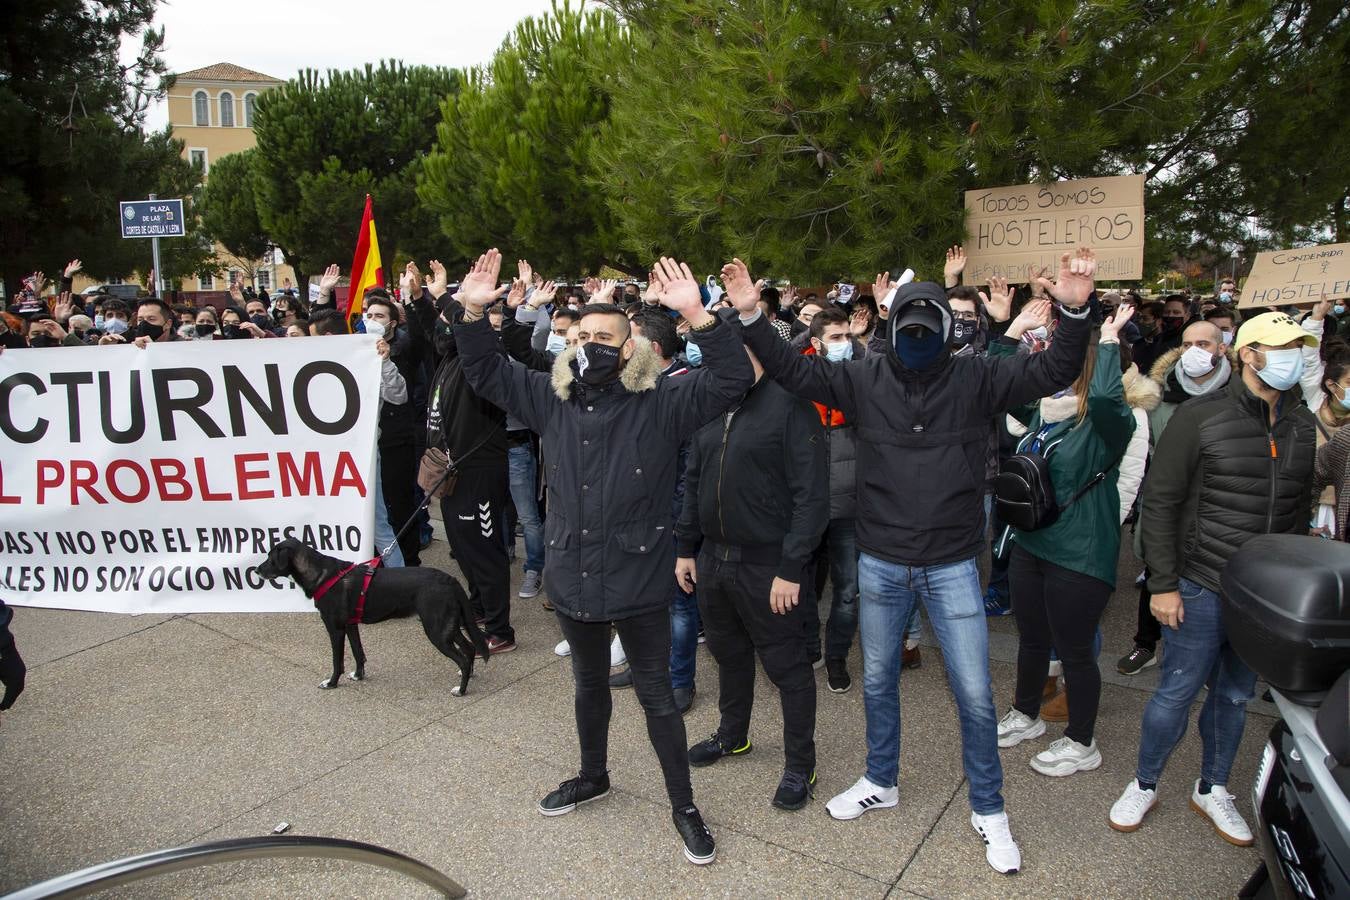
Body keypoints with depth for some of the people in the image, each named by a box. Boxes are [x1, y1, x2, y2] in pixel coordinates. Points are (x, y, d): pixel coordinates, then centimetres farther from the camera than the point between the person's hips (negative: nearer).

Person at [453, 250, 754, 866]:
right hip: (572, 579, 5)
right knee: (589, 684, 25)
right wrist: (473, 311, -4)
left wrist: (696, 315, -30)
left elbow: (732, 379, -19)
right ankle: (592, 776, 49)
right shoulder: (552, 399, 3)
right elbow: (486, 372, 11)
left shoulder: (661, 403, -10)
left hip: (639, 584, -4)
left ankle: (683, 806, 28)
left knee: (656, 694, 9)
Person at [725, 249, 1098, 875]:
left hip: (952, 566, -1)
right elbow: (793, 370, -5)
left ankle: (987, 810, 29)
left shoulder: (975, 380, -5)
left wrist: (1074, 312, -28)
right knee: (877, 680, 18)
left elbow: (1052, 372, -11)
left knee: (974, 693, 6)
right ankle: (880, 782, 42)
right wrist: (751, 317, -18)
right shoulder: (864, 378, -2)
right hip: (880, 563, 2)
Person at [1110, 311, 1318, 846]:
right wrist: (1163, 583, -13)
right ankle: (1144, 786, 24)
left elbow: (1301, 507, 15)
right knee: (1177, 691, 4)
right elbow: (1160, 502, -10)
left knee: (1236, 695, 17)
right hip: (1203, 587, -5)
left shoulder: (1301, 425, 5)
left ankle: (1211, 790, 35)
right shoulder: (1201, 417, -12)